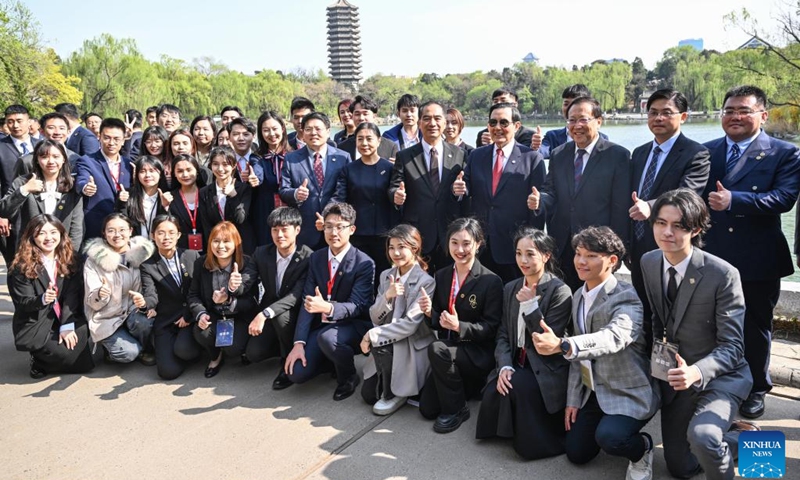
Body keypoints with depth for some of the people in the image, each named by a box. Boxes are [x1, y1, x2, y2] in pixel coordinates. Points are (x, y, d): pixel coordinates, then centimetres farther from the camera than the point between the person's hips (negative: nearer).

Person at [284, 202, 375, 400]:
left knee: (327, 337, -37)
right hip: (321, 324, 5)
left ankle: (348, 376, -5)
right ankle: (336, 359, 18)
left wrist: (327, 307, -42)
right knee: (297, 373, -13)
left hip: (353, 325, -5)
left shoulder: (364, 264, -14)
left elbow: (356, 306, -21)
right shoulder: (315, 258, 1)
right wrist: (299, 342, -14)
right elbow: (307, 302, -3)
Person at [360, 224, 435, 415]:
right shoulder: (386, 275, 4)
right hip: (387, 346, 6)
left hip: (413, 347, -6)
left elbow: (410, 324, -22)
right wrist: (387, 296, -20)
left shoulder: (426, 282, -15)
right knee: (368, 394, -3)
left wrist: (372, 335, -23)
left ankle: (395, 394, -9)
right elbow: (375, 318, 0)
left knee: (379, 344, -32)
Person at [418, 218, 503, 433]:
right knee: (427, 409, 0)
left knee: (436, 349, -33)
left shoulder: (491, 281, -14)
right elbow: (436, 324, 6)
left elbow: (491, 328, -14)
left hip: (478, 354, -5)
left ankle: (457, 409, -12)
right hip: (448, 349, 6)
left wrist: (459, 326, -29)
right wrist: (429, 312, -18)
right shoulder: (441, 276, 3)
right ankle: (459, 387, 28)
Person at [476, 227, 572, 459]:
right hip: (517, 363, 5)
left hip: (546, 369, -5)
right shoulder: (511, 288, 8)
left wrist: (531, 305, -24)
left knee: (518, 385, -32)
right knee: (493, 391, -24)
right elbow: (503, 334, 6)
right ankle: (509, 428, 8)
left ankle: (534, 437, -4)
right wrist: (504, 366, -12)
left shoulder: (560, 291, -12)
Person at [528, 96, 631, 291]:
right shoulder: (558, 155, 11)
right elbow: (551, 192, 10)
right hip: (561, 249, 4)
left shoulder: (618, 156, -4)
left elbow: (621, 209, -7)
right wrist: (539, 200, -14)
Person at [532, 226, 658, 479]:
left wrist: (562, 345, -57)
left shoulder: (626, 297, -21)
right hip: (593, 390, 8)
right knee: (576, 453, 10)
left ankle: (642, 448, 2)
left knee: (608, 437, -33)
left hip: (628, 391, -8)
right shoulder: (579, 296, 4)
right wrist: (573, 399, 7)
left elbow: (614, 336, -42)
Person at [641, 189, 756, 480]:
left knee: (701, 436, -36)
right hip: (674, 374, 6)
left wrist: (697, 371, -39)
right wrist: (657, 352, -2)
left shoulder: (723, 274, -23)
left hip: (719, 375, -5)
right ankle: (739, 438, 38)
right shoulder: (648, 262, -5)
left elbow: (731, 346, -22)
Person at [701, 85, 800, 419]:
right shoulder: (705, 152, 8)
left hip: (757, 260, -3)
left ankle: (755, 391, 30)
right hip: (711, 257, 3)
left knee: (755, 327, 12)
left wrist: (733, 200, -31)